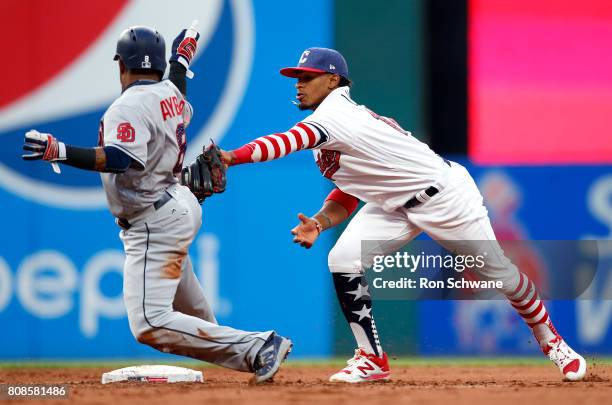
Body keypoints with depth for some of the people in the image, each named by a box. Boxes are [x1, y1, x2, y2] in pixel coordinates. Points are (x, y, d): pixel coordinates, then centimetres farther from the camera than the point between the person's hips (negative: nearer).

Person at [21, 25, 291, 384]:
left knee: (150, 325, -19)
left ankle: (257, 348, -22)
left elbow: (121, 159, -35)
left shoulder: (129, 105, -19)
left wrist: (59, 152, -41)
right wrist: (181, 62, 44)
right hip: (180, 205, 10)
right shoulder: (171, 94, 7)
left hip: (155, 224, -10)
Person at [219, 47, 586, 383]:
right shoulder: (327, 129, 4)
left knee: (496, 270, 5)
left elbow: (290, 142, -43)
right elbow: (347, 195, 6)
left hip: (443, 195, -8)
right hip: (394, 207, 8)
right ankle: (373, 360, -2)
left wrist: (231, 158, -51)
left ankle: (550, 340, 29)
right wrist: (319, 223, -13)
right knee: (343, 261, -12)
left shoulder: (336, 114, -25)